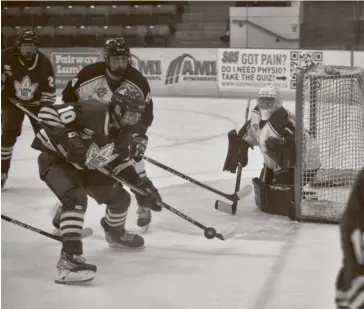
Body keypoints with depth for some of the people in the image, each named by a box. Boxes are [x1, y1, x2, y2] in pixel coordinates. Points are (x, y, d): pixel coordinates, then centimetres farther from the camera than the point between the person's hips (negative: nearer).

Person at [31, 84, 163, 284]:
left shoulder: (124, 133, -6)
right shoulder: (92, 112, -32)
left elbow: (121, 162, 8)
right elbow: (48, 112, -36)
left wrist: (140, 184, -3)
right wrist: (68, 138, -43)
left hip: (85, 167, 9)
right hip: (56, 159, -9)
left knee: (119, 197, 16)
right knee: (76, 198, -34)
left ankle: (115, 233, 48)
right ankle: (69, 257, -38)